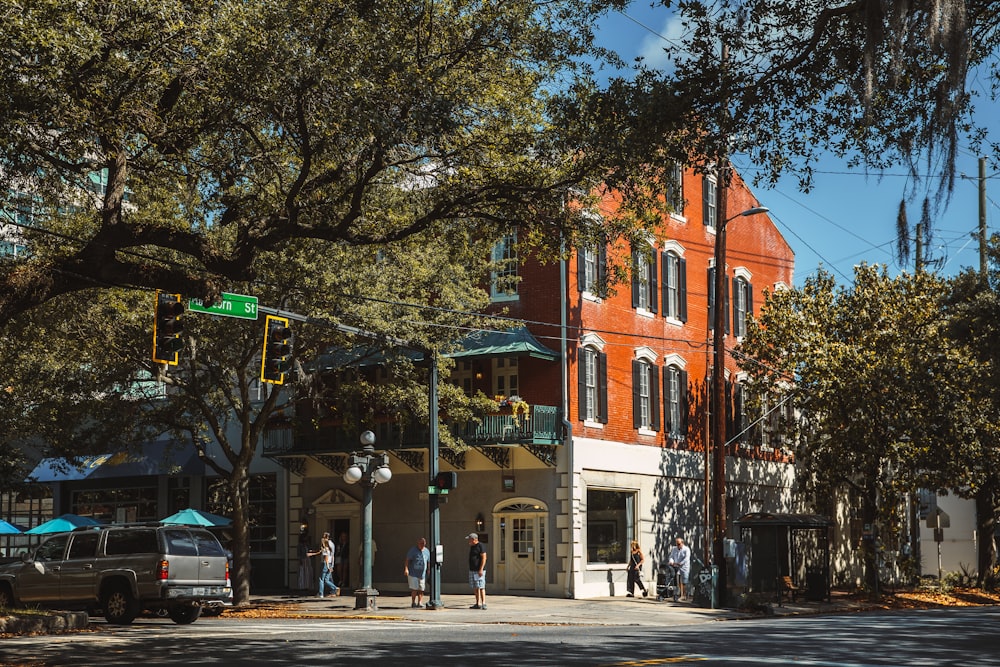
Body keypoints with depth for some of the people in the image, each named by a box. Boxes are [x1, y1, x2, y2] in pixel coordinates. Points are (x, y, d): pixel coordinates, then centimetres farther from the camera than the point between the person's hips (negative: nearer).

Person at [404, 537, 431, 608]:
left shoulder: (427, 551, 10)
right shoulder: (413, 550, -4)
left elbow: (429, 561, 19)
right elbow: (407, 560, -9)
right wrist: (406, 569, -20)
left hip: (422, 574, 4)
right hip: (413, 573, -4)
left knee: (421, 589, 1)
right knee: (414, 589, -7)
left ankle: (420, 602, 4)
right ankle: (413, 602, 6)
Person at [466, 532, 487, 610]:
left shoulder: (480, 546, -12)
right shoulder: (472, 547, 16)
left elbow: (484, 558, -16)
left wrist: (481, 569, -22)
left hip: (479, 571, -9)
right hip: (472, 570, 9)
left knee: (481, 587, -11)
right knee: (475, 588, 8)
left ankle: (483, 603, -12)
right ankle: (478, 604, 10)